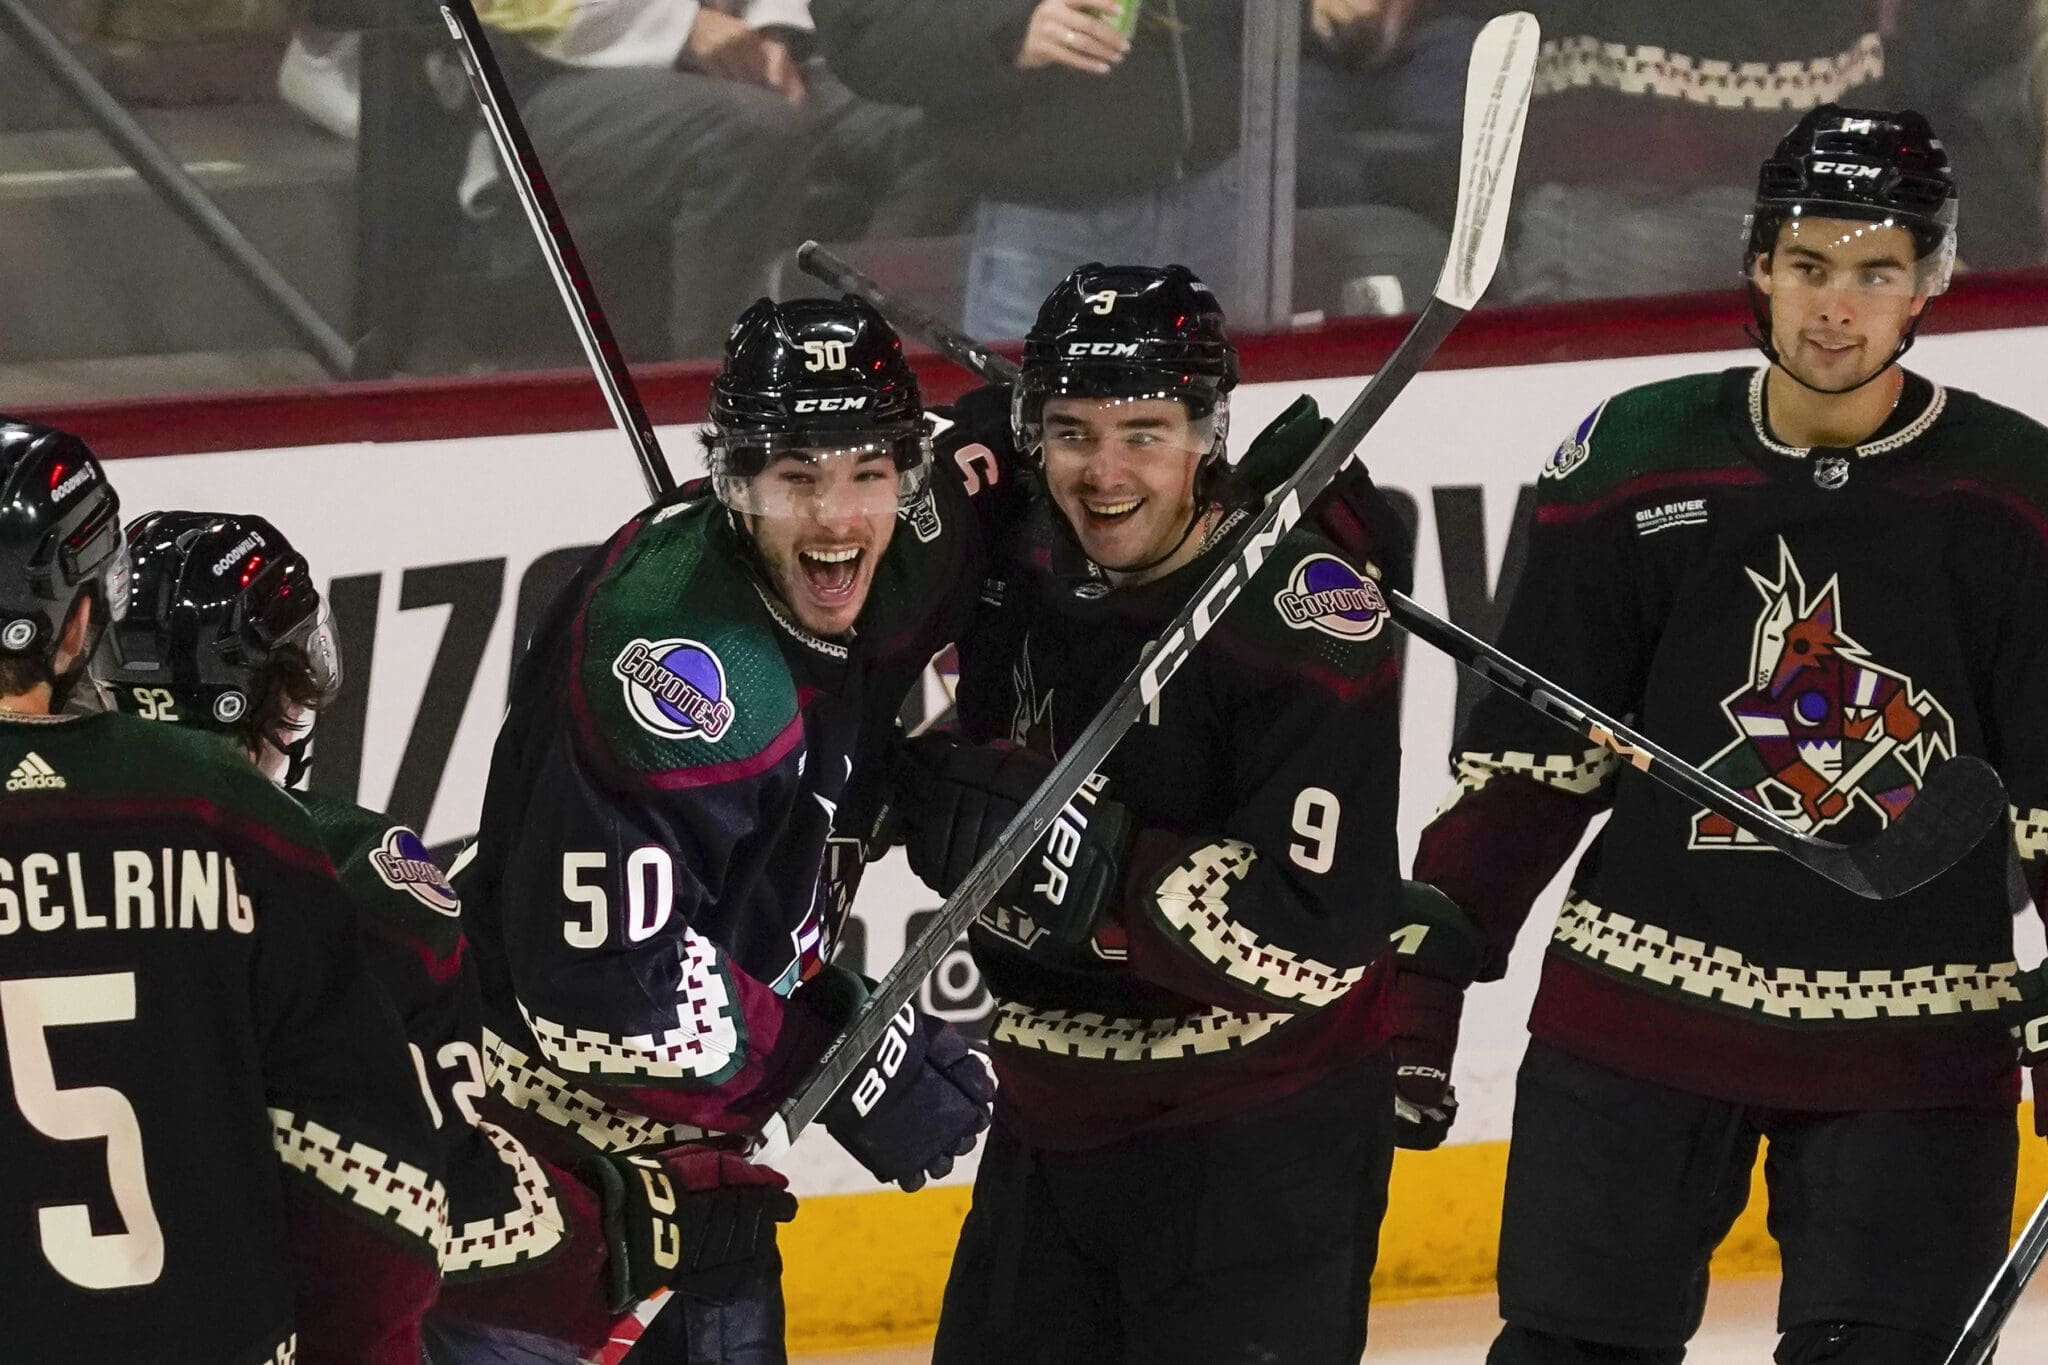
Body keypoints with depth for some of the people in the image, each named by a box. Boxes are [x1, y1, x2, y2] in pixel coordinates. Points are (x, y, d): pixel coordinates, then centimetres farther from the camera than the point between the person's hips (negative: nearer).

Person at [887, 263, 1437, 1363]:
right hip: (1052, 1123, 7)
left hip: (1260, 1143, -7)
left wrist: (1094, 862, -32)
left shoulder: (1304, 617, -22)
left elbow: (1321, 940, -27)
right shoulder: (1023, 565, -1)